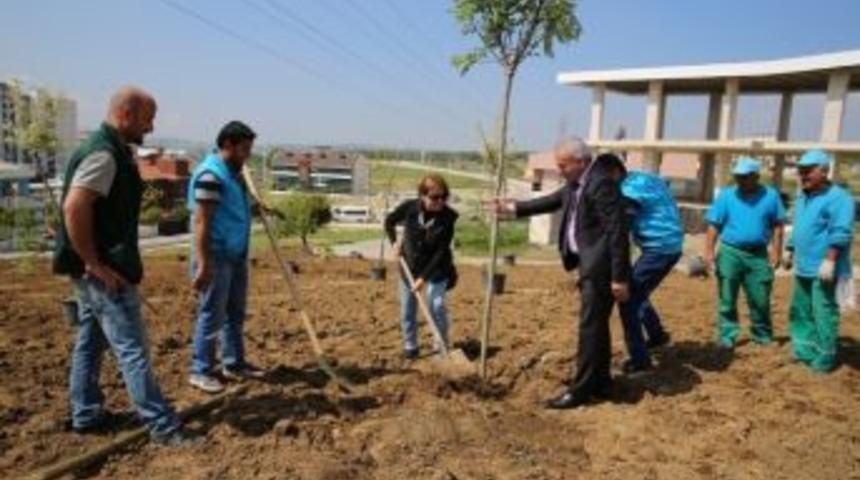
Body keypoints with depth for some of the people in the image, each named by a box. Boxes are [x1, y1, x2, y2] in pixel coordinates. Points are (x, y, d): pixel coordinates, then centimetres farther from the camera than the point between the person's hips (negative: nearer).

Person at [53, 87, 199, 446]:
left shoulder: (112, 150, 14)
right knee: (132, 348, -6)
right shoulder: (103, 153, -18)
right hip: (103, 271, -10)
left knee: (90, 343, 17)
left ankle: (87, 415, 30)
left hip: (101, 268, 10)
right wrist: (95, 264, -23)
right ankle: (163, 426, 1)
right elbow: (74, 208, -28)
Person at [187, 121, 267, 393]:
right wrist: (203, 264, -24)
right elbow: (201, 222, -21)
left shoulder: (234, 173, 12)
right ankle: (201, 370, 11)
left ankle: (234, 364, 26)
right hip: (217, 255, -10)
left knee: (235, 312, 15)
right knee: (212, 314, -1)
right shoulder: (211, 175, -17)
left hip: (236, 253, 10)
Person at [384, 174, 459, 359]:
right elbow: (389, 221, 4)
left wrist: (424, 277, -23)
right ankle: (410, 346, 26)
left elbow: (441, 252, -21)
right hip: (409, 265, 2)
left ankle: (441, 346, 5)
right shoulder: (409, 207, -18)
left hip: (436, 268, -2)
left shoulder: (448, 217, -22)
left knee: (436, 306, -13)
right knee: (407, 309, 9)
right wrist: (395, 242, -7)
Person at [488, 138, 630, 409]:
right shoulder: (574, 185, 11)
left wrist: (620, 277, -22)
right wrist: (512, 208, 20)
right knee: (596, 325, 15)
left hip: (600, 267, -10)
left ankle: (581, 390, 4)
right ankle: (600, 384, 27)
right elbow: (551, 202, 24)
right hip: (588, 265, 10)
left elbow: (617, 233, -22)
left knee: (590, 326, -4)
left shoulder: (601, 184, -19)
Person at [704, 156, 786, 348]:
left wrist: (776, 252, 0)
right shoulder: (726, 195, 0)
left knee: (760, 300, 8)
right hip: (730, 252, -1)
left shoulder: (770, 195, 3)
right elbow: (713, 225, -2)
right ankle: (727, 336, 12)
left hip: (758, 255, 1)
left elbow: (777, 226, 7)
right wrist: (709, 251, -9)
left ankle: (763, 335, 26)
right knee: (727, 299, 3)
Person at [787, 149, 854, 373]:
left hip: (822, 269, -9)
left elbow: (841, 234, -20)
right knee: (800, 311, 15)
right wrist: (791, 252, 24)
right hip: (803, 267, 9)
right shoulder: (802, 197, 15)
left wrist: (830, 261, -25)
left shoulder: (837, 197, -13)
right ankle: (805, 351, 27)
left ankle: (825, 358, 6)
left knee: (823, 313, -4)